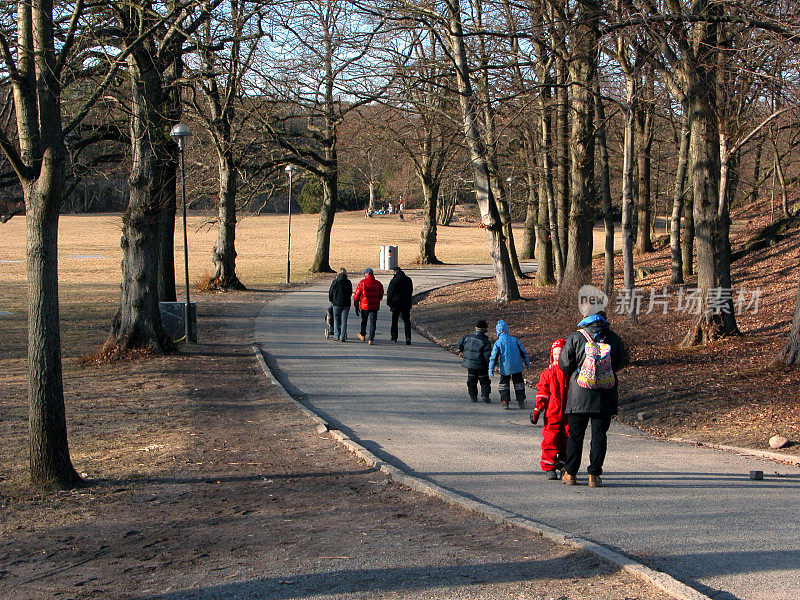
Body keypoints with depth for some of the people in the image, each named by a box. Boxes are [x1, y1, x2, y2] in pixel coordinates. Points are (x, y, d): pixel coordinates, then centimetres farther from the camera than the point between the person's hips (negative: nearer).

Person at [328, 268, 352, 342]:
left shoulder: (335, 281, -5)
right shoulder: (349, 282, -1)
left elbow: (330, 292, 1)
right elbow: (350, 293, 9)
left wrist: (331, 300, 18)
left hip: (336, 303, -1)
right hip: (346, 303, 1)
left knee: (336, 319, 13)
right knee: (344, 320, 4)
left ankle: (336, 335, 8)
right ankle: (343, 337, -1)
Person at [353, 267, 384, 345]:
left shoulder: (362, 283, -6)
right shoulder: (378, 283, 2)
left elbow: (356, 295, -4)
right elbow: (381, 296, 12)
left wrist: (356, 304, 8)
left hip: (364, 306, -1)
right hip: (375, 307, 1)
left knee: (364, 321, 19)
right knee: (372, 323, 2)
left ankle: (363, 335, 34)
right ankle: (370, 339, -3)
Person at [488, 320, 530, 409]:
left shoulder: (498, 343, -10)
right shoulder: (514, 340, 0)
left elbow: (494, 357, -9)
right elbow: (523, 352, 8)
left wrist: (491, 369, -3)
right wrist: (526, 362, 21)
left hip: (505, 368, -2)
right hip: (517, 367, 2)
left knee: (504, 384, 12)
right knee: (518, 383, 15)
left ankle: (505, 402, 5)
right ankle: (521, 402, 18)